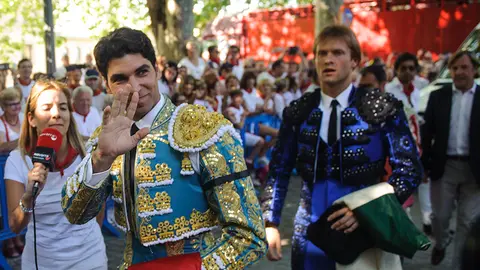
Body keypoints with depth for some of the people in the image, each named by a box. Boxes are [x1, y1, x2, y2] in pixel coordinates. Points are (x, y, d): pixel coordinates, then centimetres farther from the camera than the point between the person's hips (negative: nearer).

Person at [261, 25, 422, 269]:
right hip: (312, 229, 2)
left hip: (366, 227, -2)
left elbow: (409, 168, -7)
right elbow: (279, 171, 4)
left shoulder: (382, 108, -6)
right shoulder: (297, 111, 1)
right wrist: (270, 223, -5)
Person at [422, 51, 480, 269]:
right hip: (444, 166, 1)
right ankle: (440, 244, 41)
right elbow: (427, 131, 5)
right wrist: (424, 163, 1)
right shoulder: (438, 96, 4)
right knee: (439, 215, 10)